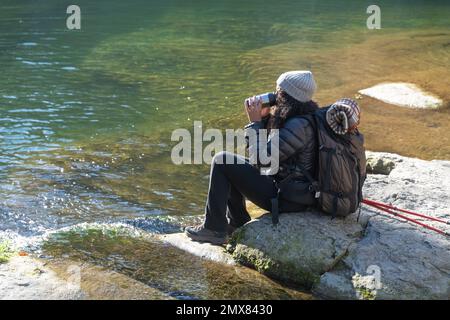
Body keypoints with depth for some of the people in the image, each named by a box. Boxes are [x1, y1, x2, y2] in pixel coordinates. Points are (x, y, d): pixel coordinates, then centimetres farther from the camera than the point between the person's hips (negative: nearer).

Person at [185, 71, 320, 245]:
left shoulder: (298, 126, -24)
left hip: (288, 199, -10)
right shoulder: (302, 118, 7)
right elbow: (270, 147, 16)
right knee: (232, 166, 22)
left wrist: (255, 122, -13)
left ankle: (214, 229, -2)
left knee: (222, 161, -7)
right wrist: (264, 117, 0)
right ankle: (237, 222, 28)